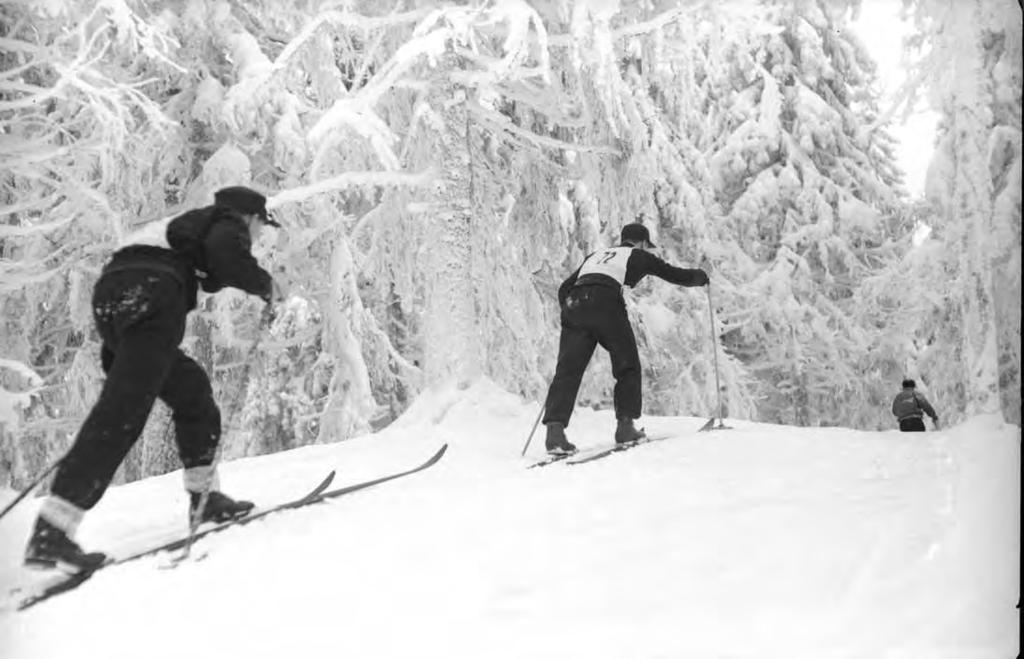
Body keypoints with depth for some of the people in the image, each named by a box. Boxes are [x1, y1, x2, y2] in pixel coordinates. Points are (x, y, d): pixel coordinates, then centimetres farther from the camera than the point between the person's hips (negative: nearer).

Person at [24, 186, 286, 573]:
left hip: (110, 298, 10)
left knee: (192, 390, 19)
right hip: (150, 299, -10)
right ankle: (51, 533, -23)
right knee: (122, 412, -16)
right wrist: (266, 286, 4)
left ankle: (203, 496, 21)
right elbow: (227, 259, -9)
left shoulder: (192, 223, 36)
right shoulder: (228, 224, 11)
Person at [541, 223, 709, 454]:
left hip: (574, 304, 4)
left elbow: (564, 289, 30)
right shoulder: (639, 256, 23)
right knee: (628, 367, 13)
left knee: (568, 369, -3)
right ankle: (625, 425, 9)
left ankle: (555, 428, -17)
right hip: (607, 306, -4)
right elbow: (676, 275, 29)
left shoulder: (595, 255, 35)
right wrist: (700, 276, 48)